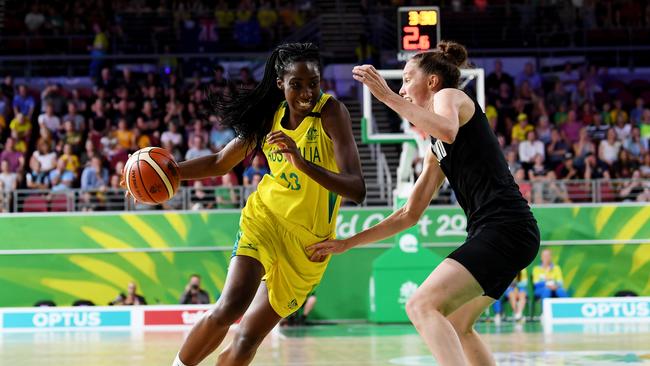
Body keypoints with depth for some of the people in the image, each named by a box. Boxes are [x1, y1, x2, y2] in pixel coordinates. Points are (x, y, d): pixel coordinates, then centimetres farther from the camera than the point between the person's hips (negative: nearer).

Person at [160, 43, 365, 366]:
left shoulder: (331, 113, -15)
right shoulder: (270, 115, -2)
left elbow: (357, 190, -25)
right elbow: (220, 163, 14)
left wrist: (303, 163, -38)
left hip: (307, 244, -2)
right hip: (264, 220, 2)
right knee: (228, 308, -23)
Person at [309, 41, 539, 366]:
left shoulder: (451, 95, 2)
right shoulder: (436, 149, 26)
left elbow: (448, 130, -25)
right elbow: (409, 214, 29)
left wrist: (388, 96, -20)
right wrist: (347, 244, 29)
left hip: (505, 227, -10)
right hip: (492, 233, 10)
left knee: (422, 306, -19)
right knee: (454, 327, 22)